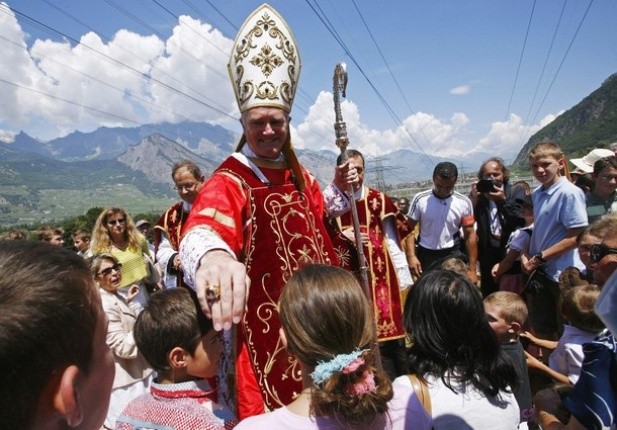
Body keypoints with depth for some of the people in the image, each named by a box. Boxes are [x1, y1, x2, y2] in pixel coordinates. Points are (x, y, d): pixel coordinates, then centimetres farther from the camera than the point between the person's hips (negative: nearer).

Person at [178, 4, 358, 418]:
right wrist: (212, 256, -66)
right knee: (272, 408, 6)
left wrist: (340, 190, -1)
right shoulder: (229, 182, -20)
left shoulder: (298, 173, 4)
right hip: (261, 318, -7)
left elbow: (322, 220, 19)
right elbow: (204, 227, -43)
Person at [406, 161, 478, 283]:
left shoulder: (464, 202, -6)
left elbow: (470, 235, -2)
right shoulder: (420, 199, -8)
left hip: (452, 255, 0)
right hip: (426, 256, 0)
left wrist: (472, 269, -5)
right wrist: (412, 257, -15)